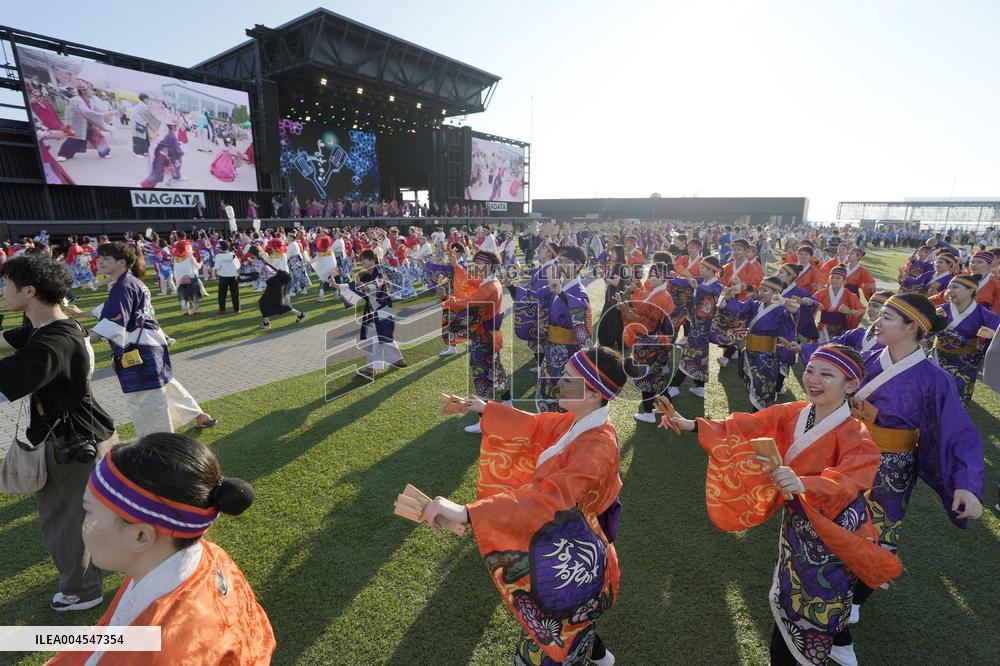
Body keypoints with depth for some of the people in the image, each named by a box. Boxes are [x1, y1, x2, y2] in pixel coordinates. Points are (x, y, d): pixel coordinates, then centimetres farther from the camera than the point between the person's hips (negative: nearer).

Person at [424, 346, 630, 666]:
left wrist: (467, 512, -56)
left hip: (572, 555, -8)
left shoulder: (597, 448, -35)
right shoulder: (581, 421, -8)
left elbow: (549, 497, -48)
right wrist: (486, 410, 13)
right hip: (565, 543, 8)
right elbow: (535, 426, 7)